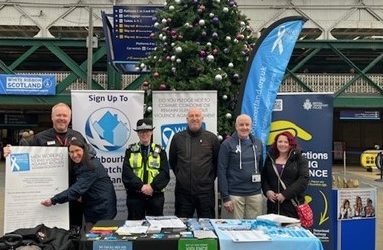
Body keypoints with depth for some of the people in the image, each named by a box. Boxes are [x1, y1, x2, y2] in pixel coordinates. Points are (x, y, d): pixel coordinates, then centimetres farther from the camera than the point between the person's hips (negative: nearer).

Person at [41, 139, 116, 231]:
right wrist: (79, 196, -6)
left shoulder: (91, 167, -19)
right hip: (91, 209, 8)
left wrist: (53, 200, -28)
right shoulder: (78, 166, 11)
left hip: (103, 209, -8)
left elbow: (78, 188, -27)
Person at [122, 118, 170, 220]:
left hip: (155, 195, 0)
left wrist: (152, 186, -15)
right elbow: (126, 172, -4)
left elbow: (165, 173, -2)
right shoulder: (130, 151, 7)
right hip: (135, 195, 0)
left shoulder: (160, 151, 8)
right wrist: (141, 186, -16)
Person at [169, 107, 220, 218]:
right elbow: (172, 161, 16)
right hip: (183, 191, 1)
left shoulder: (212, 138, 3)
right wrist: (180, 176, 12)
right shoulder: (177, 138, 5)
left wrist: (210, 178, 6)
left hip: (205, 191, -1)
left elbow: (218, 162, 9)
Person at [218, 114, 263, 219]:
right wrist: (225, 197, -9)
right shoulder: (227, 144, -4)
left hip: (255, 194, 4)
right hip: (235, 194, -3)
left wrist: (263, 188, 10)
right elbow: (221, 172, -6)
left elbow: (261, 167, 16)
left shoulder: (257, 143, 8)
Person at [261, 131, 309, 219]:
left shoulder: (299, 159, 1)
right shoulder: (270, 158, 13)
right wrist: (267, 191, -5)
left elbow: (303, 180, -8)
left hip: (293, 205, -3)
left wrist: (285, 194, -15)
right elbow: (263, 177, 14)